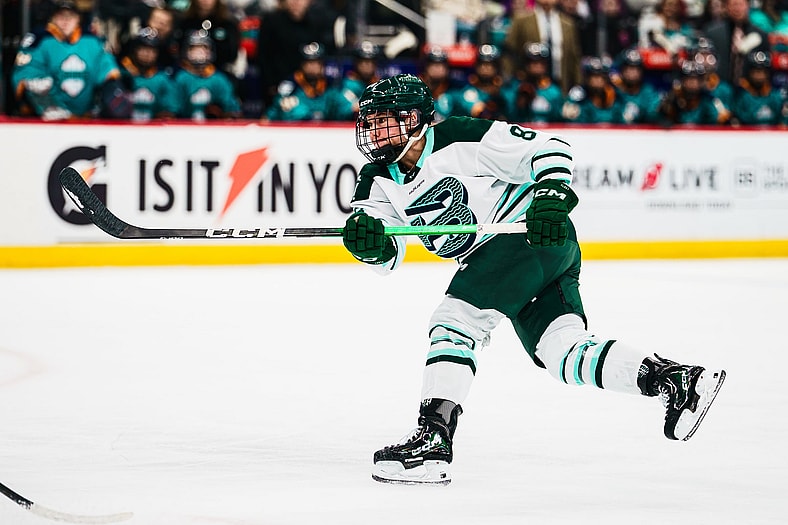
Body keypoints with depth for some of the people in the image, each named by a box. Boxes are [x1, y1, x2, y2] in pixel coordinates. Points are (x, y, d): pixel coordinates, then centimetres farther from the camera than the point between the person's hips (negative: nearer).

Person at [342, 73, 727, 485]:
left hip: (540, 237, -9)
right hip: (495, 254, 9)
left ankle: (433, 440, -25)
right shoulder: (379, 181, 5)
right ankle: (675, 379, 0)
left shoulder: (461, 139, -15)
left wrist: (551, 196, -28)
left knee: (456, 318, -19)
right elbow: (387, 257, -4)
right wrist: (368, 243, -26)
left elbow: (551, 149, -13)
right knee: (563, 351, -2)